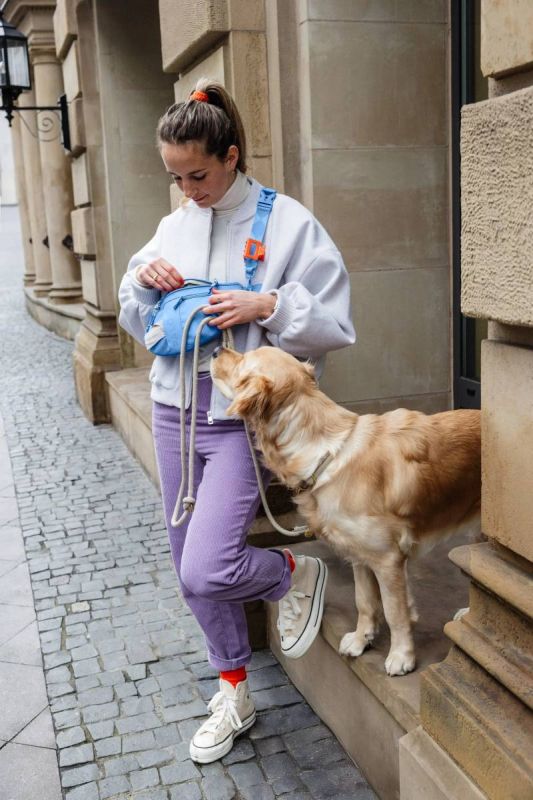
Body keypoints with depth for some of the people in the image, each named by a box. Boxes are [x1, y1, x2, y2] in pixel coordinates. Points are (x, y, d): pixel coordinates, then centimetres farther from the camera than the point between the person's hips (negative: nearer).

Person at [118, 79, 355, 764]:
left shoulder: (287, 222, -8)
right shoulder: (174, 226, 8)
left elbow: (334, 325, -9)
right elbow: (137, 323, 16)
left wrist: (268, 305, -23)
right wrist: (143, 279, -4)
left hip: (243, 414, -6)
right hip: (175, 407, 6)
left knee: (205, 571, -17)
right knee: (191, 568, 12)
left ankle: (297, 573, 17)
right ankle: (235, 695, 34)